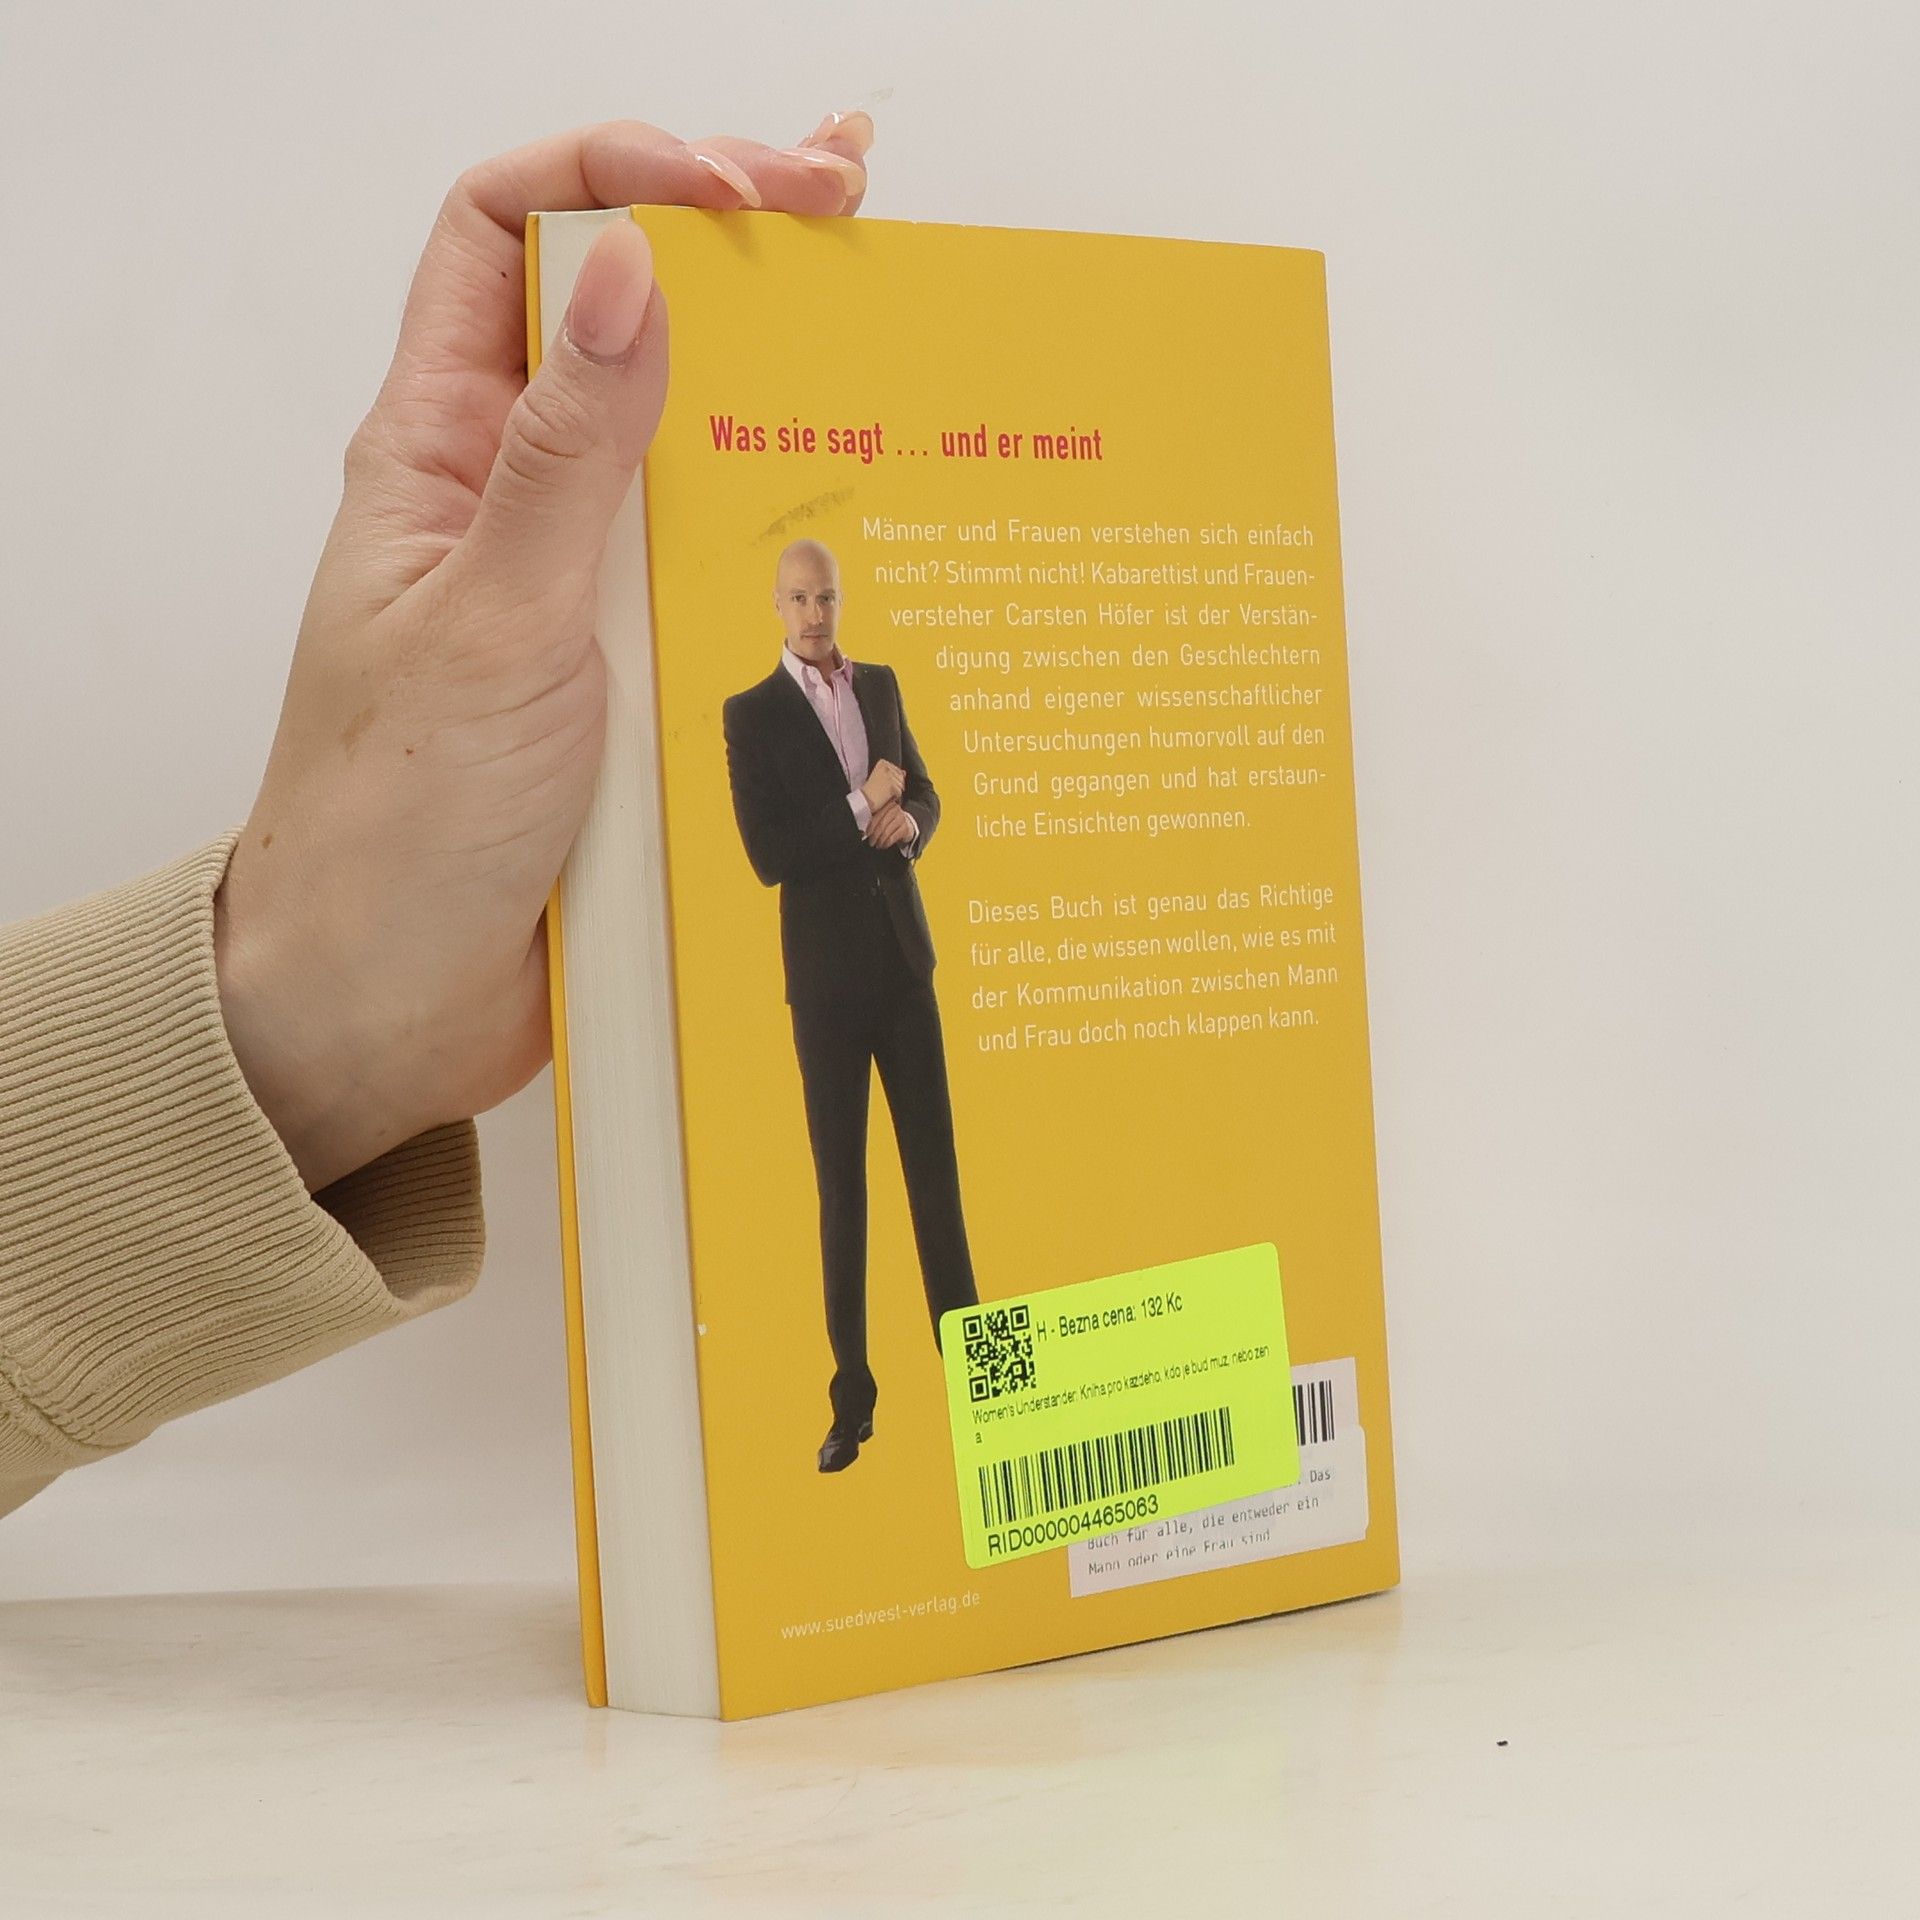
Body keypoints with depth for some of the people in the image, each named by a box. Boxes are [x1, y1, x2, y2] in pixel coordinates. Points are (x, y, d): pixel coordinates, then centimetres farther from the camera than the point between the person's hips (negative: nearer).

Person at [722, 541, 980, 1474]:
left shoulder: (880, 685, 11)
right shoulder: (751, 713, -5)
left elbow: (924, 793, 17)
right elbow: (767, 854, -13)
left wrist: (907, 822, -5)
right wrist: (861, 809, -15)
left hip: (905, 959, 4)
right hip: (827, 975, -4)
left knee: (935, 1168, 7)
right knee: (842, 1188, 2)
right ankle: (852, 1401, 8)